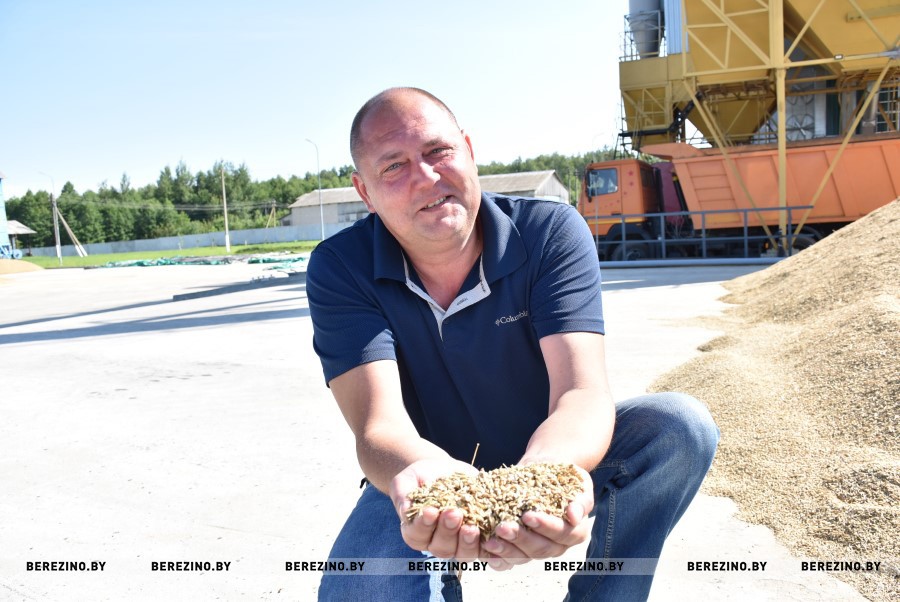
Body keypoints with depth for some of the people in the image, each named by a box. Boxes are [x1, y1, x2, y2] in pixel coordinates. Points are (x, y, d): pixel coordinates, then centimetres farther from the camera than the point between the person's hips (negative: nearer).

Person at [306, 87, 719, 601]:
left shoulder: (552, 232, -16)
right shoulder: (341, 269, -16)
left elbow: (583, 392, -27)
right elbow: (379, 427, -26)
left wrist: (546, 468, -51)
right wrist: (421, 476, -51)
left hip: (549, 454, 2)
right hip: (425, 483, -1)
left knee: (679, 427, -23)